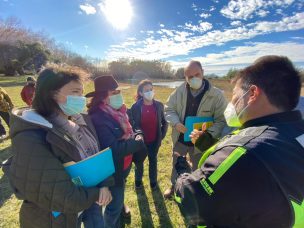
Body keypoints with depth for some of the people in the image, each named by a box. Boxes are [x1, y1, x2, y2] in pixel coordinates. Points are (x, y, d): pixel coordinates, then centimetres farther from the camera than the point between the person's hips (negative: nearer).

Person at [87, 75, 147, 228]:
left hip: (123, 166, 8)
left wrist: (137, 135, -15)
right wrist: (137, 142, -24)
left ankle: (119, 206, 62)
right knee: (114, 205, 15)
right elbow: (114, 150, -33)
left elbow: (128, 132, 7)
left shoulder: (118, 111, -1)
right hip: (112, 170, -8)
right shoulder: (98, 119, -28)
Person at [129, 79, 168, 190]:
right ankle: (138, 180, 48)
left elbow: (164, 122, 1)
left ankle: (153, 181, 45)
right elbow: (131, 124, -8)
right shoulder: (135, 107, -15)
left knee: (153, 161, 21)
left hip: (155, 141, 1)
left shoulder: (159, 105, -9)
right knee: (139, 161, 20)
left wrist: (162, 136, -2)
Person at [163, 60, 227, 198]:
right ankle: (174, 186, 53)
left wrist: (209, 135, -32)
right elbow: (169, 109, -2)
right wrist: (176, 123, -21)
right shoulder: (179, 91, -8)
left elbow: (222, 120, -15)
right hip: (180, 138, 2)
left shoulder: (216, 95, -15)